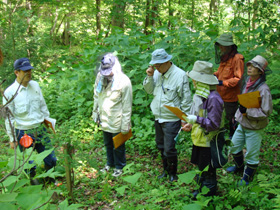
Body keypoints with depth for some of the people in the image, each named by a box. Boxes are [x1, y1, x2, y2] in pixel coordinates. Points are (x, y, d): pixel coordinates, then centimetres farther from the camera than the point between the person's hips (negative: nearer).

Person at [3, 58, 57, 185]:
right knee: (29, 163, 9)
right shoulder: (9, 93, -12)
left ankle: (51, 178, 39)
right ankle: (33, 180, 33)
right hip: (24, 133, -4)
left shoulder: (35, 85, 2)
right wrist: (12, 139, -6)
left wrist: (47, 119, 15)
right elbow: (9, 118, -7)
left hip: (41, 129, 4)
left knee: (50, 159, 14)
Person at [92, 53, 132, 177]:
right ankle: (110, 163, 45)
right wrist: (95, 113, 14)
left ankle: (119, 166, 35)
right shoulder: (100, 77, -4)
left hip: (116, 122, -5)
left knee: (118, 146, 12)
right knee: (107, 144, 23)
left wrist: (125, 125, -15)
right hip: (104, 120, 6)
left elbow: (127, 106, -17)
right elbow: (96, 97, 11)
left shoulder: (124, 82, -21)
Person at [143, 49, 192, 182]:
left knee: (169, 149, -2)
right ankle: (166, 170, 39)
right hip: (158, 118, 7)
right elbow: (149, 90, 10)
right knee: (161, 146, 20)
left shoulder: (180, 75, -17)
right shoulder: (156, 73, 3)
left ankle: (173, 173, 21)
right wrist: (149, 77, -8)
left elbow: (186, 99, -13)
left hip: (171, 119, -7)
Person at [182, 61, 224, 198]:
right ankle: (202, 188, 41)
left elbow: (214, 124, -27)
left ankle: (210, 193, 29)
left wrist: (196, 119, -24)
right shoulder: (200, 94, 4)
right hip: (199, 139, 9)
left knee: (207, 171, 9)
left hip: (209, 141, -9)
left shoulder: (213, 98, -27)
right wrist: (191, 125, 5)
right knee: (200, 167, 23)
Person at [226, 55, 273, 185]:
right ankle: (239, 167, 48)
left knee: (252, 155, 8)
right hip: (242, 124, 8)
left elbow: (266, 112, -23)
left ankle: (247, 178, 29)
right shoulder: (248, 82, -1)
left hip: (255, 128, -8)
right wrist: (239, 115, 18)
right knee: (234, 146, 21)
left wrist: (247, 111, -27)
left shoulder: (263, 89, -25)